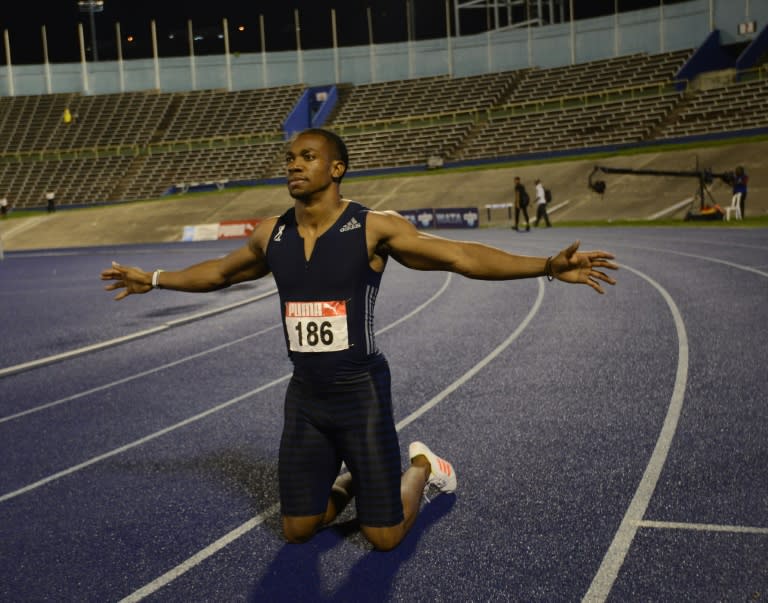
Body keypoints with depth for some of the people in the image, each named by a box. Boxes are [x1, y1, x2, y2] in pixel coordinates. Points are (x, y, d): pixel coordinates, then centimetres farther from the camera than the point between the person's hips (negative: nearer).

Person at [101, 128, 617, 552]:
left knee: (384, 537, 2)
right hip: (304, 397, 4)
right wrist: (153, 280, 27)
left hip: (361, 394, -4)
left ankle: (420, 467, 32)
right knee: (298, 531, 10)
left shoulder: (374, 228, -14)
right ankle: (350, 481, 40)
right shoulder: (271, 235, 1)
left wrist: (546, 266, -30)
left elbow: (460, 255, -19)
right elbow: (219, 272, 20)